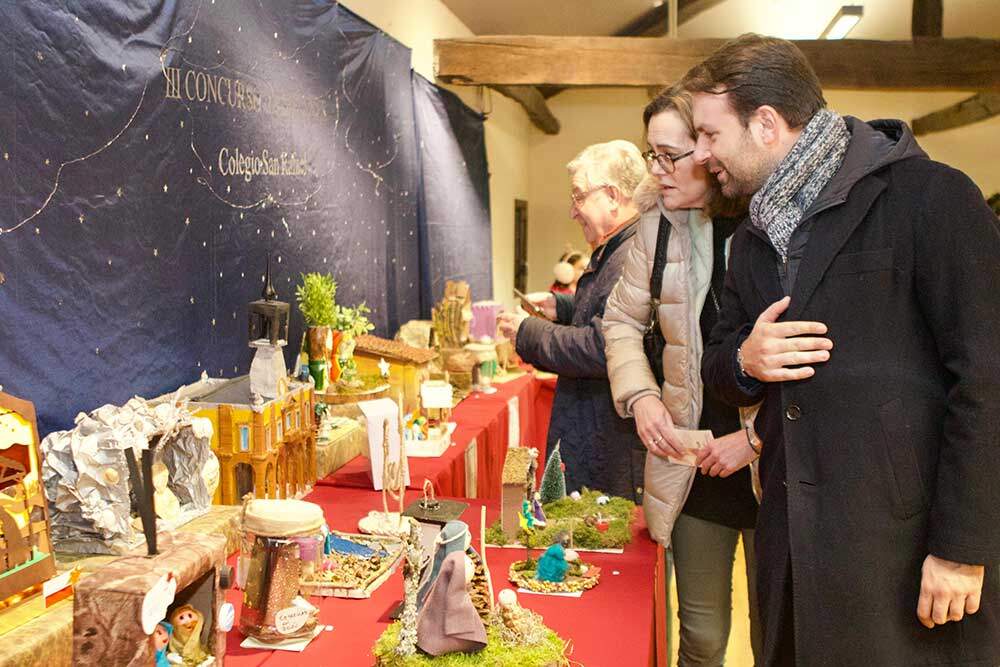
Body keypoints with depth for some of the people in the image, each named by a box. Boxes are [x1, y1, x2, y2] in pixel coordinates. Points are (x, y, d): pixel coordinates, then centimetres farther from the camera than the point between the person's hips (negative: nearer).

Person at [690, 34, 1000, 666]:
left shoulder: (929, 196, -10)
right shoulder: (754, 237, 12)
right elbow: (719, 365, 18)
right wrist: (744, 362, -6)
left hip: (911, 537, -6)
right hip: (796, 537, 7)